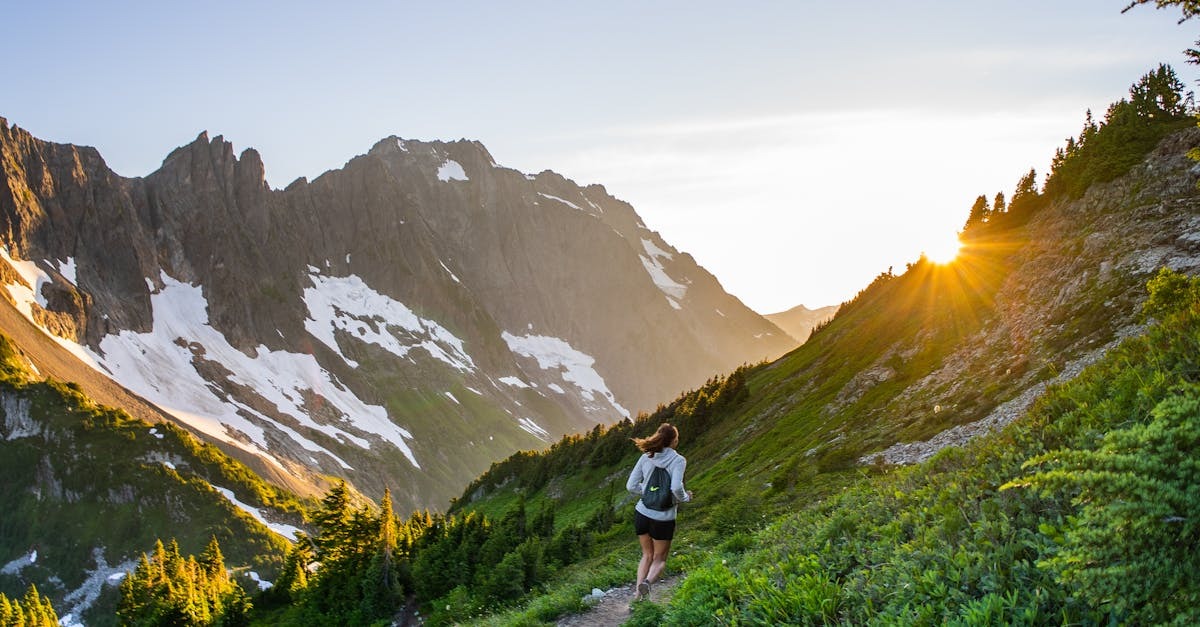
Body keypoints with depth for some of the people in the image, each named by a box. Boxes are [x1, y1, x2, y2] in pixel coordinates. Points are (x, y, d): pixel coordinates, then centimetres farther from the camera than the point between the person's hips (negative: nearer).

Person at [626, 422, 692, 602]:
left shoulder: (646, 458, 0)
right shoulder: (678, 460, -11)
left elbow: (631, 486, -2)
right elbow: (676, 488, -24)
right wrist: (685, 497, -3)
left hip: (642, 513, 3)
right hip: (664, 518, -3)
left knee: (647, 555, 22)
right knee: (659, 559, 14)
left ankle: (638, 593, 6)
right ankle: (647, 581, -16)